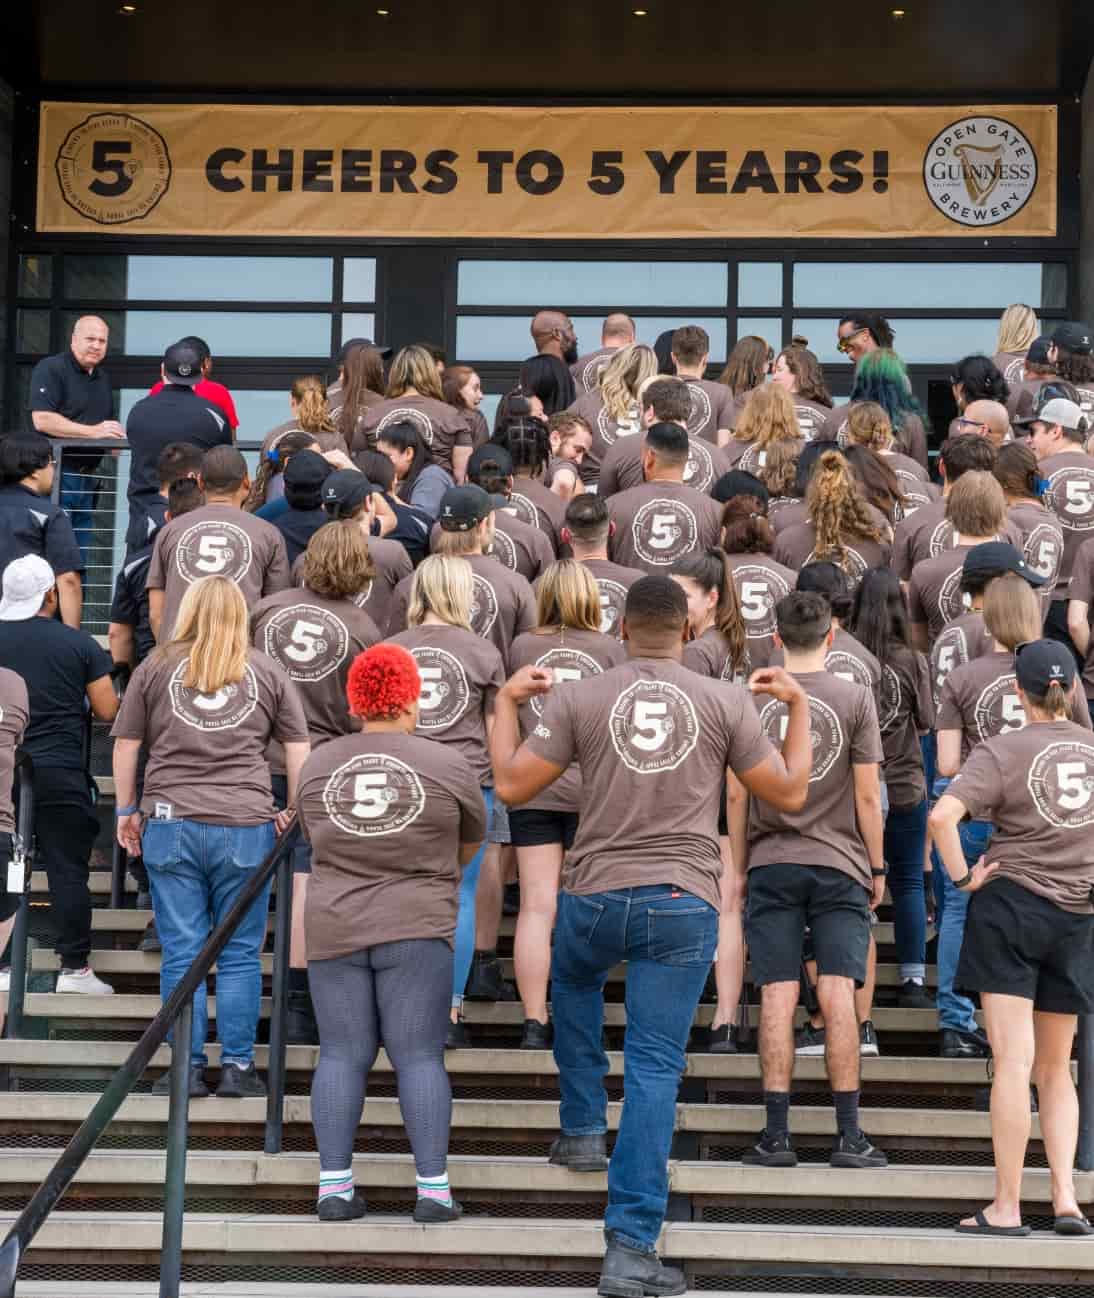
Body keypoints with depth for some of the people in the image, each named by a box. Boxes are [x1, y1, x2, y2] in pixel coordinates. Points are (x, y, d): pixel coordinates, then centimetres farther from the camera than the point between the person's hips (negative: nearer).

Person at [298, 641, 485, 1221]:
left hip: (333, 928, 3)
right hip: (415, 930, -2)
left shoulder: (317, 766, 6)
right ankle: (433, 1188, -2)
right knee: (419, 1057, 0)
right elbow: (470, 843, 13)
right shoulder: (448, 765, -2)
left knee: (341, 1055, 5)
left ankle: (334, 1186, 2)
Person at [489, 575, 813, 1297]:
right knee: (654, 1069, 1)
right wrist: (800, 706, 19)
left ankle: (582, 1129, 35)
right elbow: (790, 794, 6)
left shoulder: (578, 699, -2)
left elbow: (511, 788, 2)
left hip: (594, 897, 1)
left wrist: (506, 703, 17)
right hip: (683, 905, 0)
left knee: (574, 984, 36)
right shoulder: (727, 703, 0)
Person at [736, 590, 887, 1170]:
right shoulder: (855, 698, -1)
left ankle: (777, 1135, 0)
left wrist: (738, 867, 13)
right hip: (839, 864, -1)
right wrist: (877, 866, 9)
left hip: (771, 864, 1)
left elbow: (737, 795, 4)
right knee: (837, 996, -1)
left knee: (778, 999, 0)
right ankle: (848, 1136, 0)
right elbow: (867, 795, -2)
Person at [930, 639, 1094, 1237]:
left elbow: (942, 815, -22)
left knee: (1012, 1064, -3)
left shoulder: (1003, 751, -8)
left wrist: (962, 876, -10)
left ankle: (1006, 1206, -1)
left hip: (1010, 903, -4)